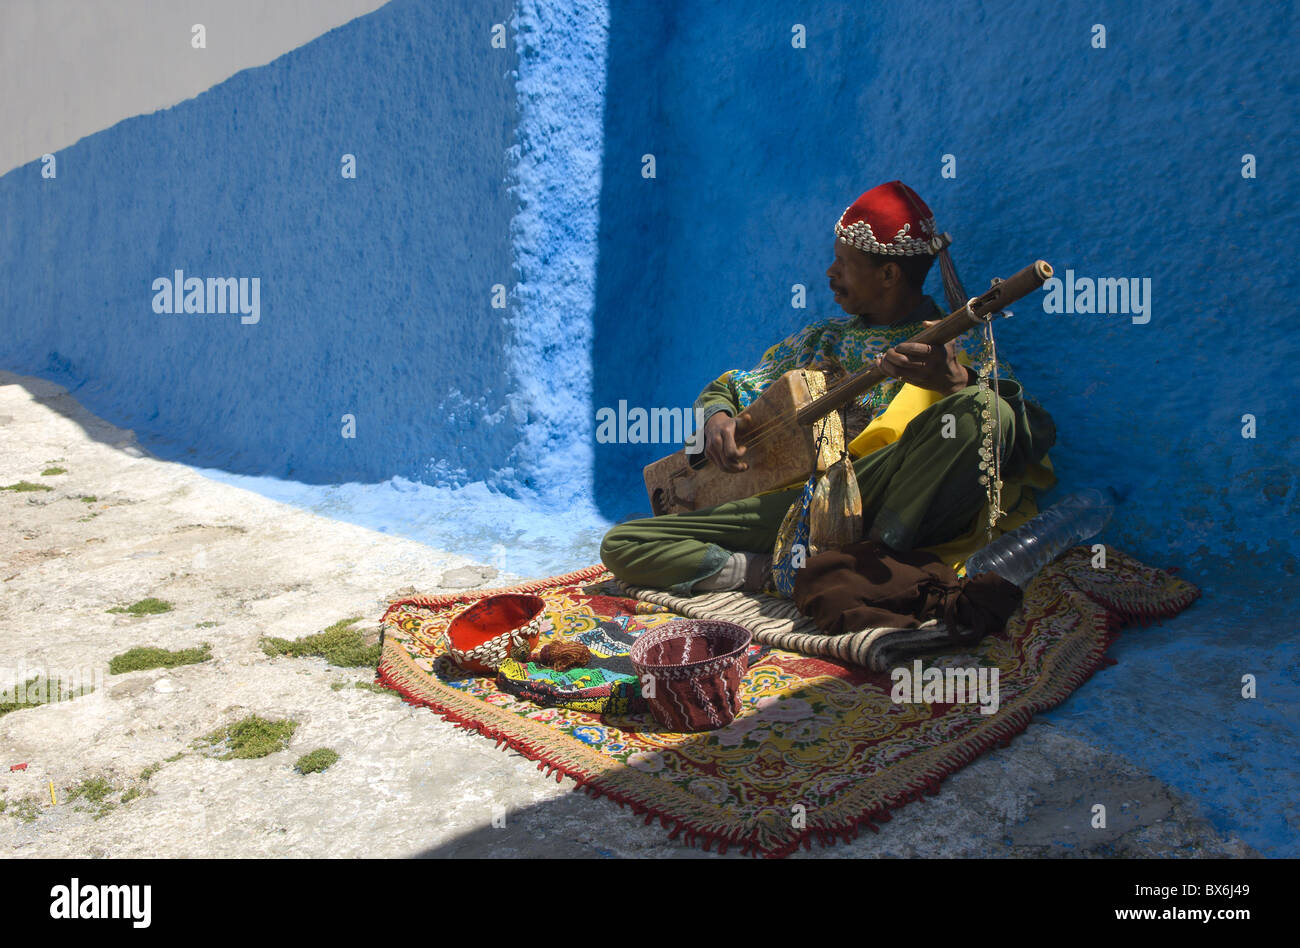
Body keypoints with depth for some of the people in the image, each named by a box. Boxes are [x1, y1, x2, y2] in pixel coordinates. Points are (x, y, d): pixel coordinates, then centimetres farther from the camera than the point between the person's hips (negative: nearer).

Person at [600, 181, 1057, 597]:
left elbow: (1038, 433, -7)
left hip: (888, 505, -3)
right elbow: (725, 388, 27)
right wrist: (717, 416, 1)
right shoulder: (821, 339, 22)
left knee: (985, 412, -31)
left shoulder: (959, 345, 8)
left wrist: (958, 383, -27)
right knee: (621, 544, -8)